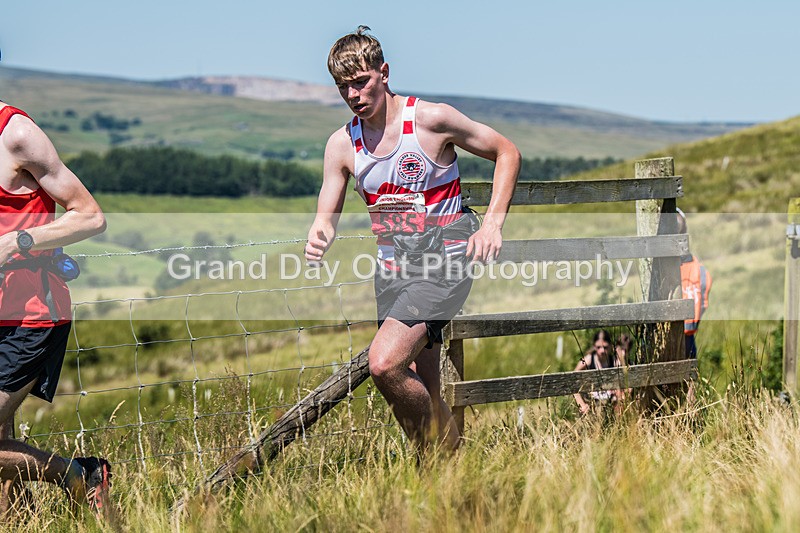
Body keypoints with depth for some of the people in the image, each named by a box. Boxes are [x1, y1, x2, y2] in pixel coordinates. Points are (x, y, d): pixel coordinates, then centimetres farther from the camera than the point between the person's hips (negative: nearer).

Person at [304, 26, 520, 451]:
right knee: (420, 394, 6)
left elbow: (507, 153, 1)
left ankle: (441, 454, -7)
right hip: (393, 268, 6)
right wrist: (317, 240, -16)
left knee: (384, 364, -24)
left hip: (444, 261, -5)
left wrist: (493, 225, -10)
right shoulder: (342, 144, 4)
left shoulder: (431, 119, -9)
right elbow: (327, 216, 9)